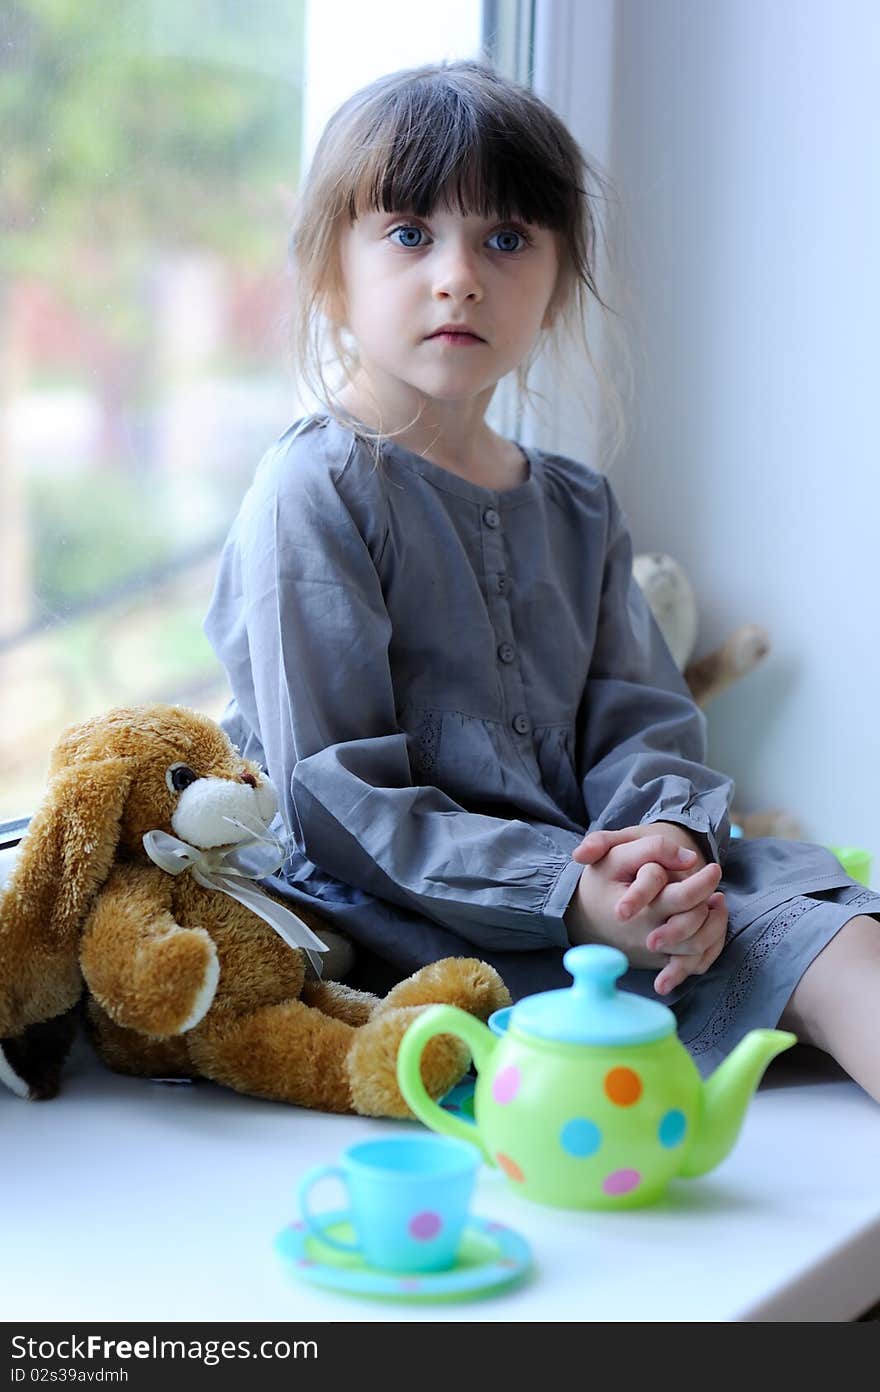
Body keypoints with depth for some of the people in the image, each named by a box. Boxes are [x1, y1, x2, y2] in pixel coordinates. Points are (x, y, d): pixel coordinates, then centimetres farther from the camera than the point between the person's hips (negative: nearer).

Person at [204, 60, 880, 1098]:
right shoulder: (316, 491, -8)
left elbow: (638, 719, 10)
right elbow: (334, 795, -13)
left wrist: (671, 836, -15)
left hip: (584, 863, 7)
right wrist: (568, 894, -22)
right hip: (406, 921, -7)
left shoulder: (577, 507, 17)